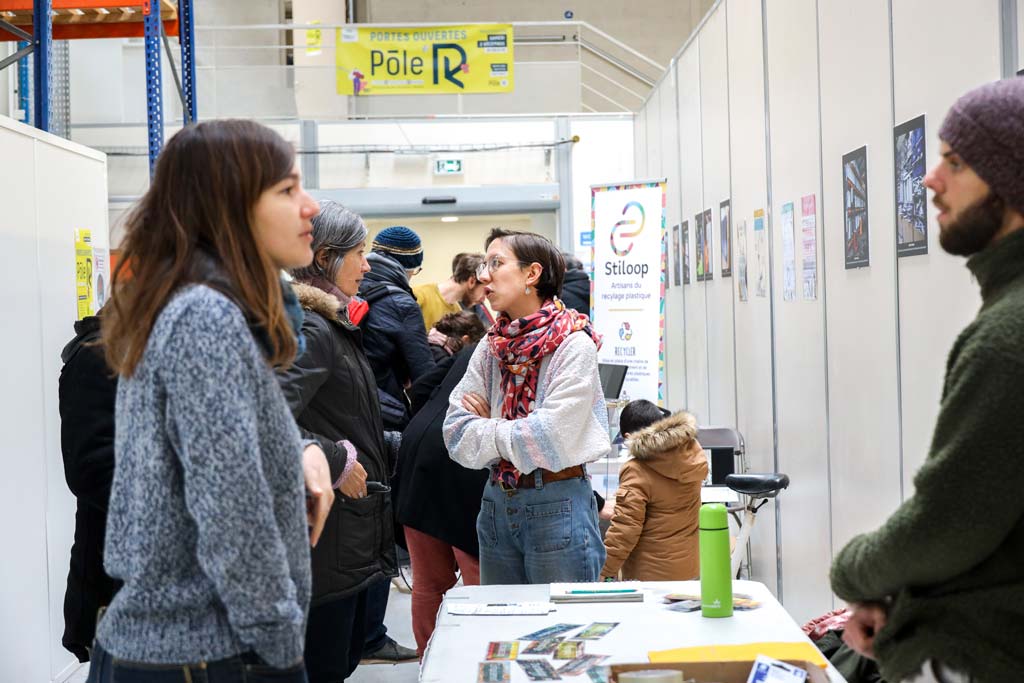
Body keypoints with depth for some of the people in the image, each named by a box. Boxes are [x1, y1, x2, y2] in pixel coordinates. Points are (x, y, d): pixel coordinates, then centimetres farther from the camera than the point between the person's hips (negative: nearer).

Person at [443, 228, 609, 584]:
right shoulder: (490, 348, 7)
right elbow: (456, 436, 2)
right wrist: (509, 433, -11)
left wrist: (490, 428, -3)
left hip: (557, 508, -6)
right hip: (497, 504, 6)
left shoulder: (574, 345, -11)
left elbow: (552, 440, -17)